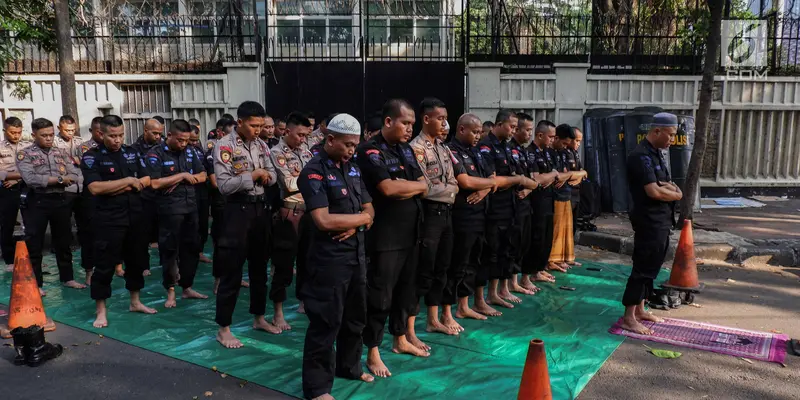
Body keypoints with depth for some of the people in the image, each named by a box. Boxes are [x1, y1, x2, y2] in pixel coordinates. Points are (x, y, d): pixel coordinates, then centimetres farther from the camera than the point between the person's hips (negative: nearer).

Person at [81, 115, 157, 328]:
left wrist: (124, 188, -11)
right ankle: (101, 311, 12)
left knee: (136, 260, 14)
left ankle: (135, 302, 30)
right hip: (108, 220, -5)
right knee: (104, 264, 0)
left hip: (135, 216, 6)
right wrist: (127, 181, -16)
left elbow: (146, 180, 5)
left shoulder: (132, 153, 8)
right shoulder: (91, 157, -7)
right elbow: (95, 188, -19)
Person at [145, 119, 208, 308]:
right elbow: (154, 183, -19)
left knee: (191, 248, 11)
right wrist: (182, 175, -14)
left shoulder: (189, 152, 8)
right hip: (169, 209, -6)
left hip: (191, 206, 6)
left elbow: (202, 176, 8)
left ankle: (187, 287, 23)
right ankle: (170, 291, 15)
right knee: (169, 250, 2)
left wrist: (180, 180, -8)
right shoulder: (156, 154, -9)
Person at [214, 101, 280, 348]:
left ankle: (259, 317, 31)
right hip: (238, 209, -6)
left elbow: (273, 175, 11)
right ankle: (223, 329, 9)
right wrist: (252, 176, -20)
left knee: (259, 266, 16)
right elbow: (224, 185, -18)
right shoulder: (224, 146, -11)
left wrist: (266, 176, -11)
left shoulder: (261, 145, 8)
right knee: (232, 270, -1)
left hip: (261, 207, 7)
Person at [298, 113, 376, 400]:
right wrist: (361, 217, -9)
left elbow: (369, 209, 12)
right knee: (325, 322, 0)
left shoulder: (353, 169, 12)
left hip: (357, 253, 8)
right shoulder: (314, 172, -12)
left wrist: (355, 224, -11)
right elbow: (323, 221, -22)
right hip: (329, 258, -7)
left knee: (355, 317, 18)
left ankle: (349, 366, 37)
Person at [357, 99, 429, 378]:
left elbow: (423, 187, 7)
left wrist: (402, 188, -13)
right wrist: (415, 185, -7)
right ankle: (373, 353, 13)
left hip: (410, 233, 8)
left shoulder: (406, 150, 13)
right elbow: (388, 188, -24)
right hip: (385, 236, -8)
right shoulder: (371, 152, -12)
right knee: (380, 294, 0)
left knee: (405, 289, 18)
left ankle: (401, 340, 34)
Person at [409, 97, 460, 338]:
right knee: (423, 272, -4)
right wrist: (450, 189, -4)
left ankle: (433, 320, 29)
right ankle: (409, 330, 6)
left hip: (446, 213, 8)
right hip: (429, 214, -8)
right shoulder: (416, 148, -12)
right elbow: (426, 189, -18)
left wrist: (449, 190, -9)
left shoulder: (443, 147, 13)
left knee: (440, 269, 15)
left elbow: (453, 183, 12)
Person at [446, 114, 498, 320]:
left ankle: (465, 305, 24)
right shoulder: (451, 152, -11)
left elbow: (491, 180, 14)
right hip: (462, 215, -8)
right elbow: (465, 182, -21)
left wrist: (483, 190, -9)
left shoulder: (475, 153, 15)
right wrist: (490, 182, -5)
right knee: (459, 263, -2)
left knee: (474, 260, 13)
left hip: (479, 213, 8)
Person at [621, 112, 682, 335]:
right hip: (649, 222, -10)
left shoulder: (656, 154, 14)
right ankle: (628, 317, 0)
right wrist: (677, 195, -6)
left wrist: (669, 188, -8)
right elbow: (654, 192, -25)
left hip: (661, 221, 10)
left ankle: (640, 310, 25)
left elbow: (666, 185, 17)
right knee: (643, 268, -6)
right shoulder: (641, 156, -18)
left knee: (651, 267, 15)